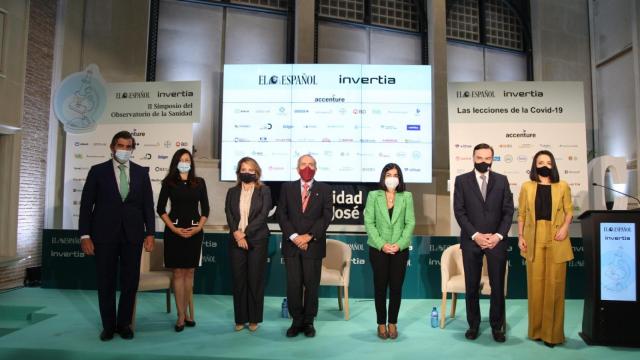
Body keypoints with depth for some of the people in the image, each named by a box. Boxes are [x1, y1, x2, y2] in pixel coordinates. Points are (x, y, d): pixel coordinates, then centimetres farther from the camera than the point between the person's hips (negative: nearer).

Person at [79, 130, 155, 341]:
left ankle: (124, 324, 22)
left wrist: (150, 233, 0)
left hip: (133, 235, 1)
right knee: (106, 282, 8)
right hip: (105, 235, -1)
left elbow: (148, 205, 6)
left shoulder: (142, 172, 6)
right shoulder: (98, 171, 2)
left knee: (130, 282, 6)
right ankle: (108, 325, 23)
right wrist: (85, 235, -6)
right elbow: (86, 204, 0)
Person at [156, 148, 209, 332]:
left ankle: (186, 312, 18)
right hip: (174, 231, -1)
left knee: (189, 272, 7)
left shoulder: (199, 182, 7)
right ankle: (182, 316, 6)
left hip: (195, 232, 2)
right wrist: (174, 229, -8)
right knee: (178, 273, 0)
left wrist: (198, 228, -6)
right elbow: (160, 209, 1)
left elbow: (205, 209, 7)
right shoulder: (168, 182, 3)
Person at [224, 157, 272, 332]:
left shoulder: (264, 190, 3)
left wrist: (245, 233, -14)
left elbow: (263, 215, -7)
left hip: (257, 240, -2)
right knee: (238, 279, 5)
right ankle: (240, 319, 15)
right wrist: (236, 233, -14)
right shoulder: (232, 192, 11)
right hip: (236, 240, 2)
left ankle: (254, 319, 14)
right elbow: (229, 214, 2)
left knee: (255, 279, 2)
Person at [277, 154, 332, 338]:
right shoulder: (287, 188, 9)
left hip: (313, 245, -1)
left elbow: (327, 216, -3)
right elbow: (281, 214, 2)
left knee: (311, 285, 5)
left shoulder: (324, 189, 5)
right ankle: (296, 321, 18)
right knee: (293, 285, 3)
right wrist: (293, 237, -11)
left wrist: (308, 236, -12)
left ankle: (308, 322, 19)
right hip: (291, 244, 1)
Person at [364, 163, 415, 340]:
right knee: (380, 286, 4)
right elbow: (369, 223, -3)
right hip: (378, 249, -1)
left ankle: (393, 323, 18)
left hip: (400, 249, 1)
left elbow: (410, 223, 1)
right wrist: (382, 244, -12)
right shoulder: (373, 195, 2)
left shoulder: (406, 196, 5)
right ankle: (381, 324, 17)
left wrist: (399, 244, -11)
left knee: (396, 287, 5)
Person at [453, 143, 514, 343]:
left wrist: (498, 235, -8)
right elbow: (459, 211, -3)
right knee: (471, 285, 6)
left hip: (497, 240, 1)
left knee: (498, 285, 4)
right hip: (471, 240, -1)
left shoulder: (502, 180, 7)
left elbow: (508, 211, 4)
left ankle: (497, 326, 18)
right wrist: (475, 235, -11)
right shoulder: (461, 180, 2)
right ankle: (473, 324, 18)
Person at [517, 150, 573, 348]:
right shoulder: (527, 186, 7)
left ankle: (552, 332, 10)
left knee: (555, 284, 1)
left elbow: (569, 211, 7)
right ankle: (537, 329, 14)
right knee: (535, 284, 3)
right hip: (534, 239, 0)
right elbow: (521, 214, 6)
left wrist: (565, 227, -11)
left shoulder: (562, 186, 6)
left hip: (555, 240, 0)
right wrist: (520, 237, 0)